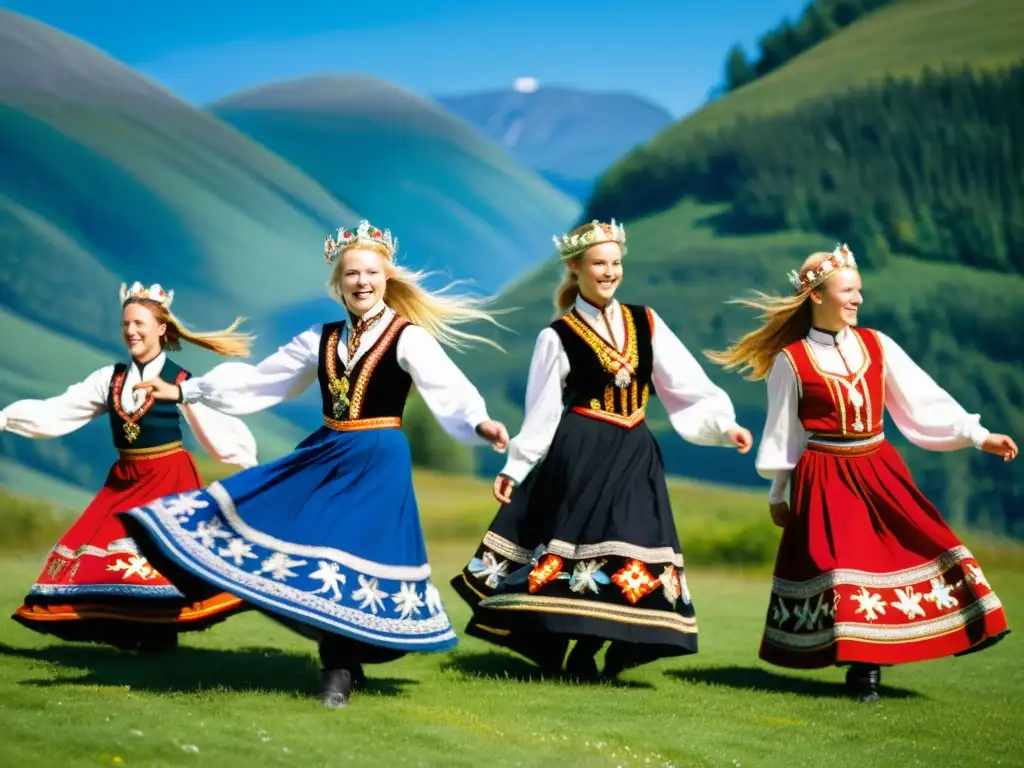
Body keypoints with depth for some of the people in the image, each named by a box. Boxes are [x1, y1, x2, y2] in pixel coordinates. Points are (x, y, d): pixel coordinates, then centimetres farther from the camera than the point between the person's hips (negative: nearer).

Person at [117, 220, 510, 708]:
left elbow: (448, 388, -22)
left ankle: (341, 669, 7)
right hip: (324, 457, 6)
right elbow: (257, 380, 17)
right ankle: (339, 660, 12)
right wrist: (184, 391, 18)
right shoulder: (321, 340, 10)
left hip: (377, 464, -6)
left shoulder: (408, 338, -7)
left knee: (350, 561, -7)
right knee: (313, 558, 0)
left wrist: (479, 422, -43)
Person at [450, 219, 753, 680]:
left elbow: (688, 386, 6)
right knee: (574, 543, -9)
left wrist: (723, 425, -5)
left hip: (633, 454, 4)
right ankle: (554, 656, 0)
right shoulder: (558, 336, -1)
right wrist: (515, 468, 0)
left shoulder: (645, 323, 8)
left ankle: (585, 655, 9)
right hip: (580, 453, -4)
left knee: (629, 551, 0)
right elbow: (542, 412, 2)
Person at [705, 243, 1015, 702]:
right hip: (825, 480, -4)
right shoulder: (791, 361, -4)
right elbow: (782, 431, 4)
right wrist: (777, 495, 8)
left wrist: (978, 436, -2)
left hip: (879, 472, 4)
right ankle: (861, 667, 5)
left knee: (906, 551, -1)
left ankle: (869, 662, 6)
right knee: (839, 568, -6)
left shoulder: (876, 346, 5)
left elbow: (926, 402, 4)